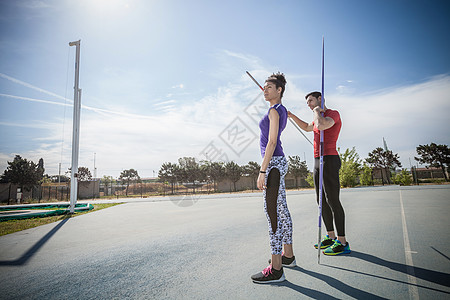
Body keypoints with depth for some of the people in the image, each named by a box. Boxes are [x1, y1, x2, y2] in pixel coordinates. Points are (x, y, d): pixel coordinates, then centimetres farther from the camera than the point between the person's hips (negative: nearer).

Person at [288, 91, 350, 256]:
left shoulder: (333, 113, -7)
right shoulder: (319, 118, 20)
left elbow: (321, 125, -28)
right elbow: (306, 127, 39)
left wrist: (317, 111, -8)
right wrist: (292, 116, 28)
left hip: (329, 160, -9)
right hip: (318, 162, 9)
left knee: (332, 201, -9)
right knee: (322, 201, 11)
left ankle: (342, 242, -1)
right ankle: (331, 237, 21)